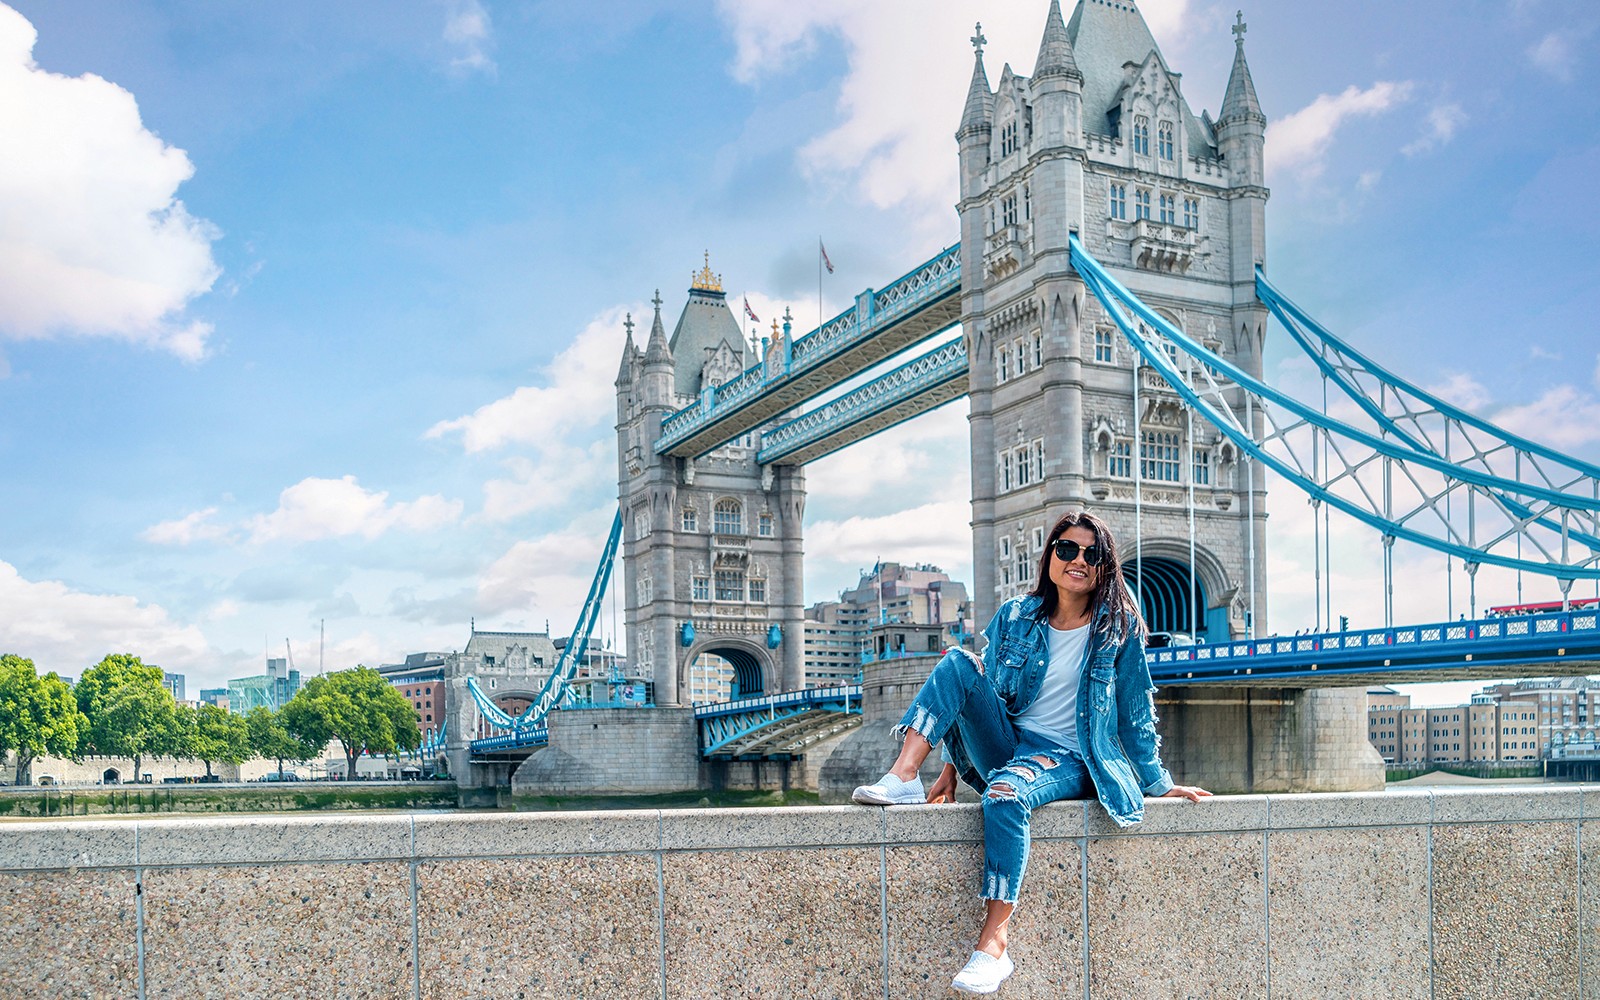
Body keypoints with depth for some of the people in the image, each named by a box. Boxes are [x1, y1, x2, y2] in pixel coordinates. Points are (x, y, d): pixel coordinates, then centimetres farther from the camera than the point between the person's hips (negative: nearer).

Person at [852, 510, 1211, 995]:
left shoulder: (1119, 628, 0)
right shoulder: (1015, 617, 7)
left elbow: (1136, 712, 5)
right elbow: (983, 695, 11)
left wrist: (1159, 783, 7)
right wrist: (952, 767, 5)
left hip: (1068, 760, -4)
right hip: (1006, 745, 4)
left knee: (1005, 793, -37)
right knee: (958, 663, -18)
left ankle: (993, 944, -35)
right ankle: (902, 779, -29)